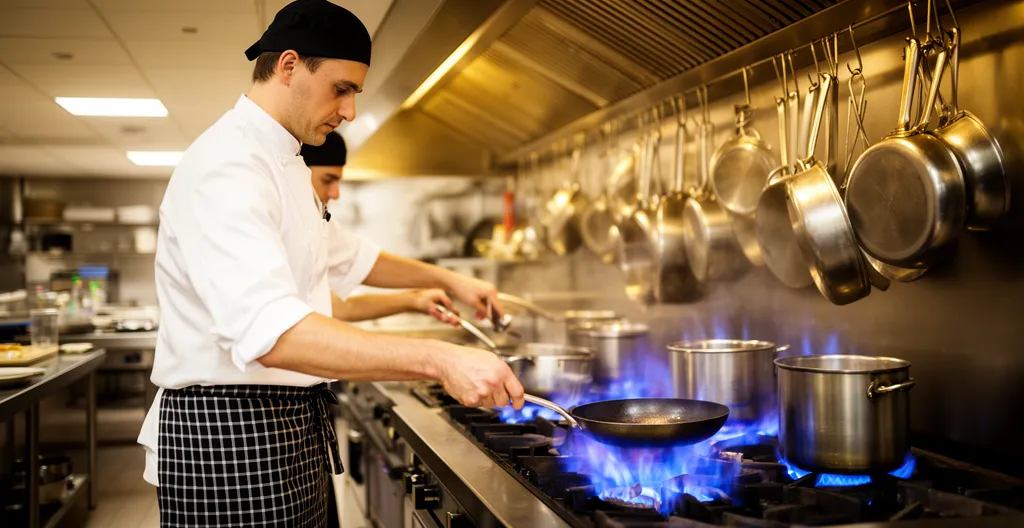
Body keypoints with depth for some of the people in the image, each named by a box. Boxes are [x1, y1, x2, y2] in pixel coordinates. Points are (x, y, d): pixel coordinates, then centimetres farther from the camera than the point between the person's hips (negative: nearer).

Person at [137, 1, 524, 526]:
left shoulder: (285, 166, 14)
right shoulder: (226, 165, -21)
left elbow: (348, 257, 27)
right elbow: (270, 331, -35)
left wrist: (445, 278, 20)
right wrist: (438, 359, -38)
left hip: (292, 423, 10)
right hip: (229, 433, -10)